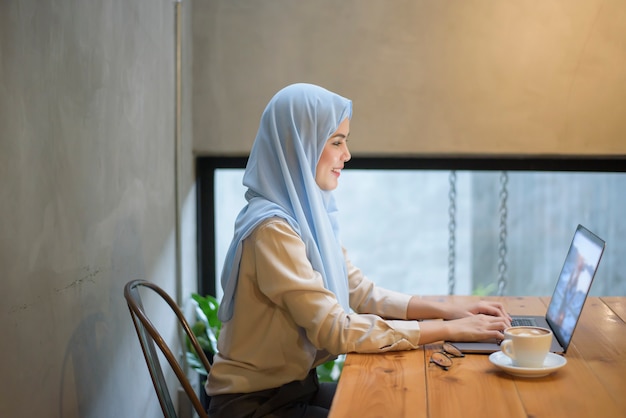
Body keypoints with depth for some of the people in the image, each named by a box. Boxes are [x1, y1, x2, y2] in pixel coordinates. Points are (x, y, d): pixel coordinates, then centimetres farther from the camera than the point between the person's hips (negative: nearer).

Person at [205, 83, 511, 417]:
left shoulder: (308, 214, 4)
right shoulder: (272, 229, -23)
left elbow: (364, 295, 7)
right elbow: (338, 332, -26)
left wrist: (450, 310, -4)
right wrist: (451, 330, -21)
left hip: (297, 386, 8)